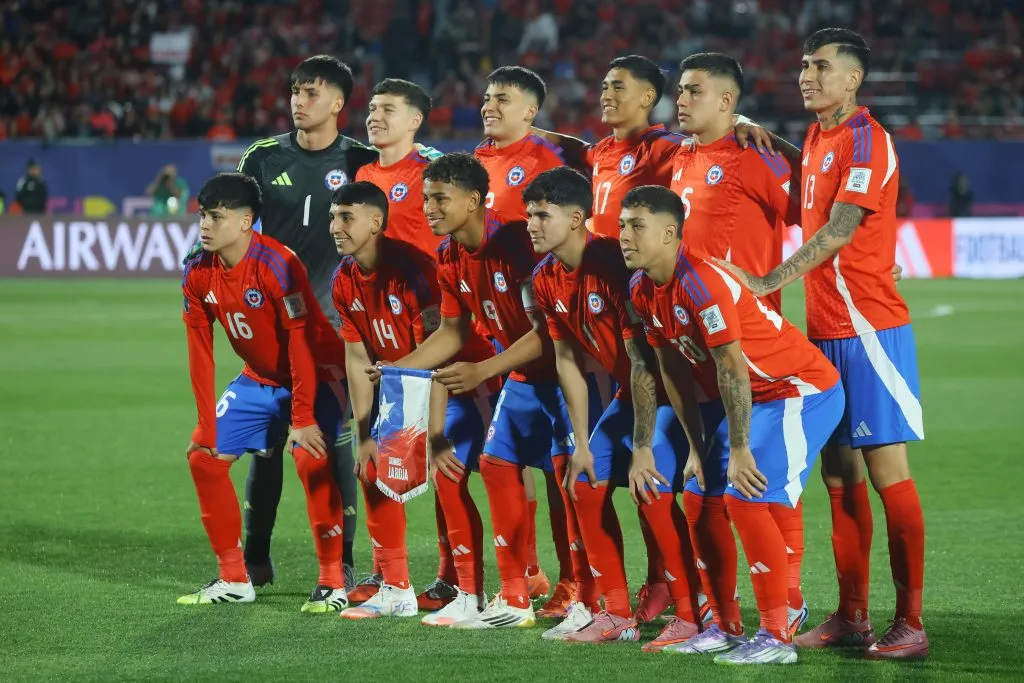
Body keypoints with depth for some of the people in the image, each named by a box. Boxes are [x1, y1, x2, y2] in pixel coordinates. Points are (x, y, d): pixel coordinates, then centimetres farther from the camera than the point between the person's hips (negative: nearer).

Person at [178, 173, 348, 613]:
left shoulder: (278, 264, -28)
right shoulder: (198, 274, -7)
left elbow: (302, 343, -27)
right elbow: (200, 353, -2)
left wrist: (303, 419, -27)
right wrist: (207, 425, -5)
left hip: (317, 373, -7)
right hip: (260, 379, 7)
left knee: (310, 459, -27)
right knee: (204, 456, 1)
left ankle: (332, 583, -15)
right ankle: (233, 580, 12)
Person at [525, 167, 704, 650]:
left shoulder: (613, 264, -27)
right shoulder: (547, 279, -2)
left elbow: (643, 361, -26)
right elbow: (568, 361, 7)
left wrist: (642, 448, -24)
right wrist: (581, 445, 4)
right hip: (631, 391, 9)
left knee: (651, 488, -21)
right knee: (585, 483, 4)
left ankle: (691, 618, -12)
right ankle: (617, 615, 13)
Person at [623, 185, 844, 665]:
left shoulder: (701, 282, -27)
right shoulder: (643, 290, 0)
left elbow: (732, 369, -26)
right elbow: (672, 368, 9)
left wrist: (739, 451, -21)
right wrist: (697, 446, 8)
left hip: (803, 391, -9)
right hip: (758, 397, 9)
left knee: (746, 498, -18)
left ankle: (776, 638, -13)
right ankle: (725, 629, 16)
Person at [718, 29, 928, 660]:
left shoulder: (866, 140, -12)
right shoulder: (816, 140, 14)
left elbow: (838, 232, -20)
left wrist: (770, 282, -24)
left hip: (869, 330, -9)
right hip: (825, 330, 9)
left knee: (886, 472, -7)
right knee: (839, 473, 10)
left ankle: (910, 625, -5)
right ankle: (851, 615, 16)